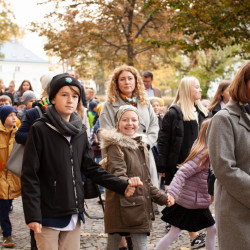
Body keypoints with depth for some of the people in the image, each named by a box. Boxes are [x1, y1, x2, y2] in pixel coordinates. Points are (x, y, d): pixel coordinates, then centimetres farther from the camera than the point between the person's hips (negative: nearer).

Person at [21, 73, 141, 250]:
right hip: (48, 215, -5)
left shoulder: (80, 131, 9)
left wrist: (122, 186, 0)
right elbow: (29, 175, -10)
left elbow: (91, 168, 10)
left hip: (74, 213, 5)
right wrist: (32, 215, -15)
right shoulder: (40, 129, -8)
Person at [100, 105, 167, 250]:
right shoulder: (115, 146, -7)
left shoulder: (141, 145, 17)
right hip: (120, 208, -7)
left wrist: (162, 197, 20)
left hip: (141, 208, 7)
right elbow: (117, 174, -23)